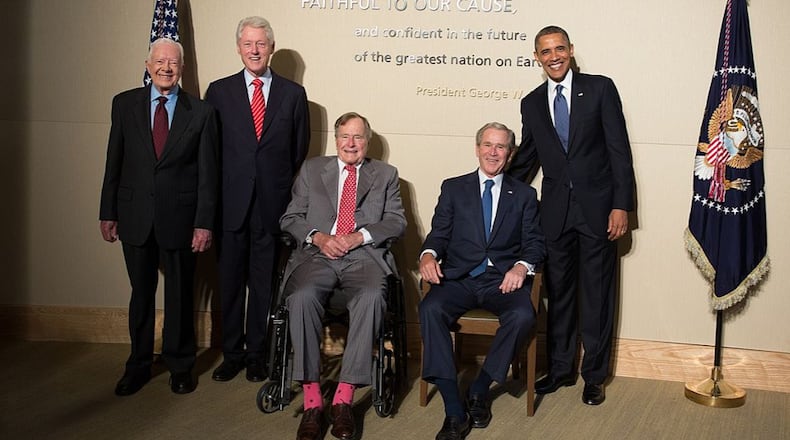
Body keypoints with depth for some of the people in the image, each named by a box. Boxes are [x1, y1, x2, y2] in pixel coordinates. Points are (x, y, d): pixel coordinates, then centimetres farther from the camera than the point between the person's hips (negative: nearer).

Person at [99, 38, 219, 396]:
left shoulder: (201, 112, -1)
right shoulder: (125, 104, 4)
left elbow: (207, 173, -2)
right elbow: (114, 161, 5)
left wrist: (205, 222, -7)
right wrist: (108, 212, 2)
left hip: (180, 217, -1)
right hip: (135, 216, 1)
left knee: (180, 294, 10)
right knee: (141, 293, 12)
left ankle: (180, 365, 26)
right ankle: (139, 364, 28)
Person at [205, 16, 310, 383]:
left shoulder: (293, 94, 5)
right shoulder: (219, 91, 6)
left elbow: (300, 150, 9)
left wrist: (286, 192, 6)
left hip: (273, 204, 0)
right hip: (231, 203, 1)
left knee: (264, 283, 7)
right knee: (230, 280, 7)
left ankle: (257, 354, 19)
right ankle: (232, 353, 20)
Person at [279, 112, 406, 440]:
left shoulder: (385, 174, 19)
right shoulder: (312, 169, 20)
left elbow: (397, 221, 8)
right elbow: (290, 218, 14)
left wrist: (360, 236, -9)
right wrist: (318, 237, -6)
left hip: (364, 256, 0)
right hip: (317, 254, 1)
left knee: (371, 297, -35)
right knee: (301, 296, -33)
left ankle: (344, 397, -30)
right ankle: (312, 398, -28)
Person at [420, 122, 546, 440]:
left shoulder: (524, 195, 16)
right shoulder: (453, 188, 16)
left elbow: (534, 243, 8)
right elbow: (439, 234, 9)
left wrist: (522, 267, -14)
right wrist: (428, 254, -14)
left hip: (503, 279, 0)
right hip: (459, 278, 0)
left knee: (523, 315, -33)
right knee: (430, 309, -31)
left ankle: (479, 389, -10)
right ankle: (454, 412, -29)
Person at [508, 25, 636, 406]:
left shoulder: (600, 89, -2)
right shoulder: (532, 103, 9)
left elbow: (619, 149, -5)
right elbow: (526, 156, 19)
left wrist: (621, 205, -11)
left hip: (597, 207, -3)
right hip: (555, 210, 3)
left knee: (597, 294, 5)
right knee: (558, 292, 12)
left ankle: (594, 375, 18)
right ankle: (559, 368, 26)